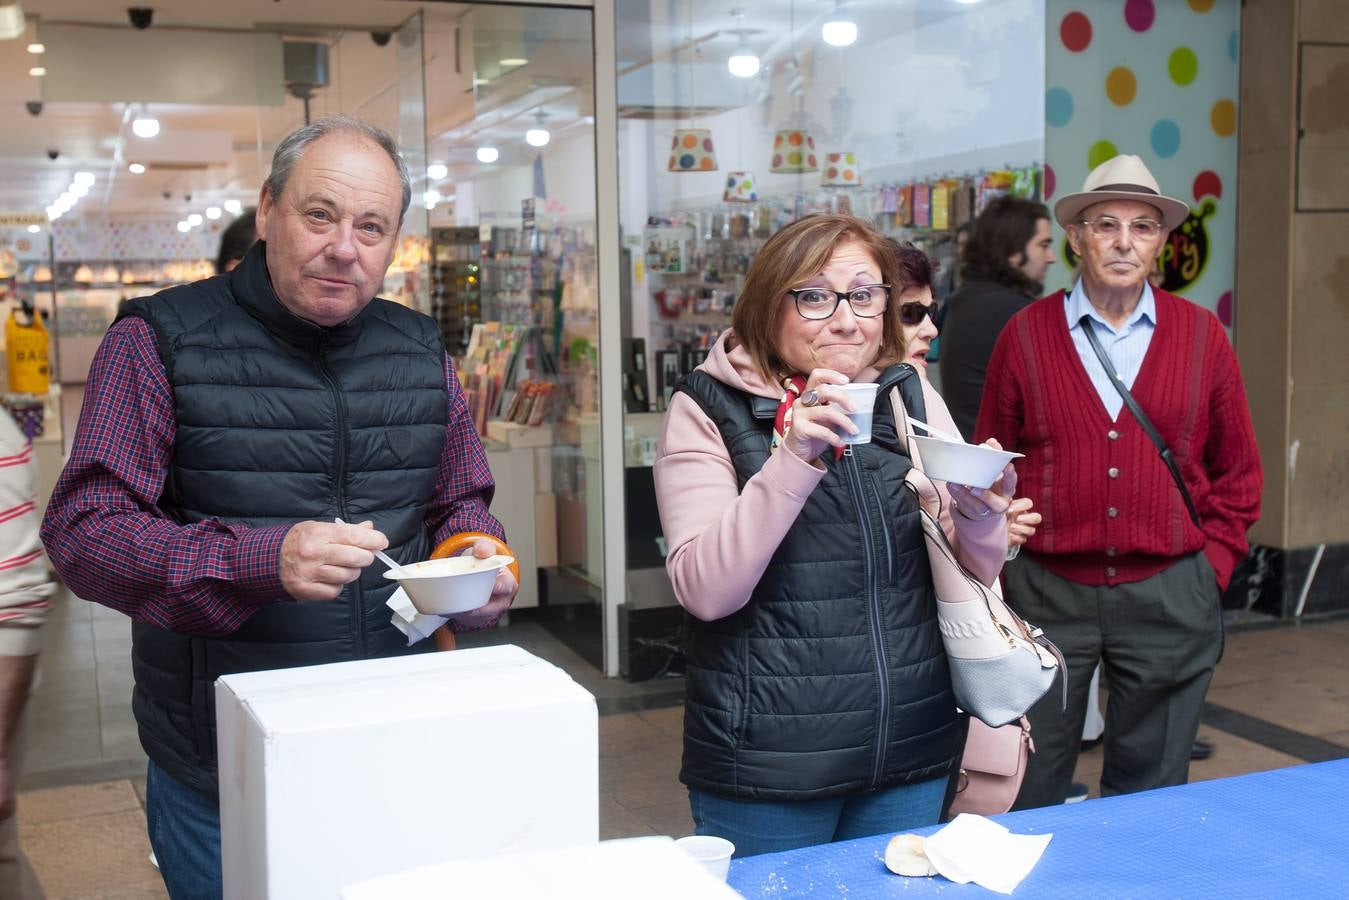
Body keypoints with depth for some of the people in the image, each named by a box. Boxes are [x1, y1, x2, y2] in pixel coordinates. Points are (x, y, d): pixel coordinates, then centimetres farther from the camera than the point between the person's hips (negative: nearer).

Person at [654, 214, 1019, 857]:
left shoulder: (910, 398, 4)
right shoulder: (709, 408, -7)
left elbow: (974, 576, 7)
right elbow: (706, 591, -18)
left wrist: (980, 515, -14)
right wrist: (795, 458, -27)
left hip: (910, 754, 4)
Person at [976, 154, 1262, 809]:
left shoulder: (1201, 335, 4)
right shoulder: (1026, 334, 1)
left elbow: (1238, 471, 10)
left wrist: (1212, 565, 2)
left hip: (1169, 599, 1)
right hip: (1047, 592, -1)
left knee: (1149, 792, 13)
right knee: (1027, 794, 8)